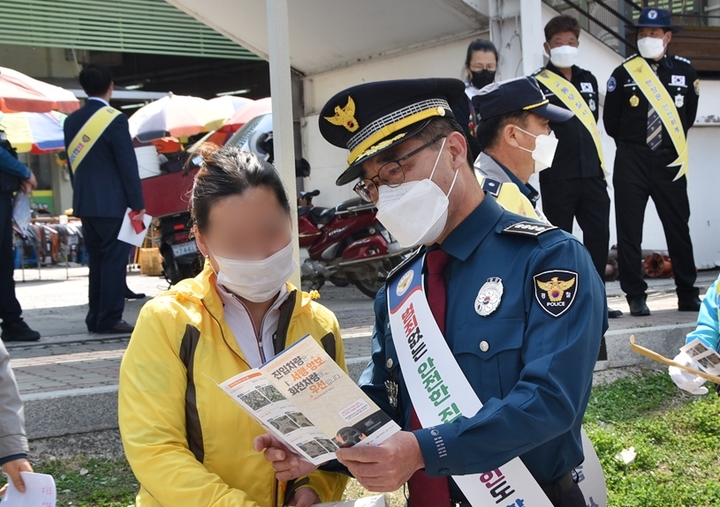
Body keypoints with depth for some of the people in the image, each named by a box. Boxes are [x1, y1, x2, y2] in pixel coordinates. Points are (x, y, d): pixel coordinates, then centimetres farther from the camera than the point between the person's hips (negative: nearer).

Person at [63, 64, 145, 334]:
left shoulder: (72, 121, 10)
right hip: (112, 203, -7)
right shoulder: (114, 119, -11)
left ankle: (96, 317, 15)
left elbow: (72, 162, 15)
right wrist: (138, 204, -9)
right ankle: (110, 319, -3)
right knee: (114, 260, -3)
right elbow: (127, 165, -12)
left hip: (85, 203, 7)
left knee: (96, 260, 13)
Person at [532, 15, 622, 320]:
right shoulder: (537, 84, -4)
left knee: (599, 236, 5)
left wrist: (589, 153, 16)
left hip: (592, 172, 6)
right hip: (557, 177, -5)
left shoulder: (588, 80, 15)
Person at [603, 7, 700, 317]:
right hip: (631, 162, -1)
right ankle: (636, 297, 8)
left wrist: (671, 141, 11)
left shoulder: (685, 71, 3)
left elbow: (688, 114, 12)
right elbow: (611, 121, 3)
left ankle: (687, 295, 17)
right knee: (629, 231, 0)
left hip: (670, 161, 1)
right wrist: (631, 146, 8)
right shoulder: (623, 73, -3)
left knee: (679, 229, 7)